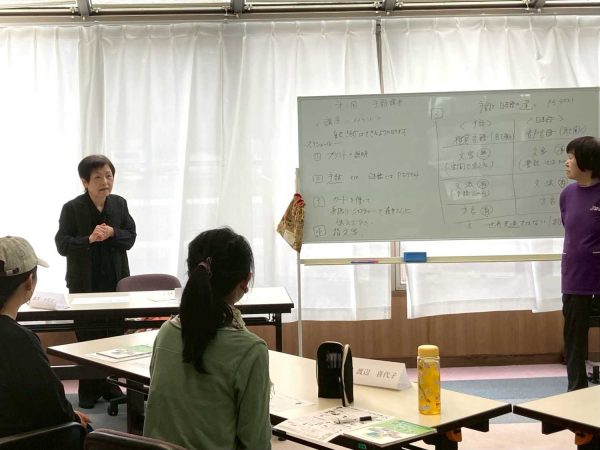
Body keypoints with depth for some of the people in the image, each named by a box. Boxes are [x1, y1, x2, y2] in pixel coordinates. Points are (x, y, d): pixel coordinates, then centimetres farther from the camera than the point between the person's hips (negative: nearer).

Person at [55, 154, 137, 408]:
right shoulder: (72, 208, -9)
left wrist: (112, 233, -18)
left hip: (116, 282, 4)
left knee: (114, 335, 11)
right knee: (87, 338, 5)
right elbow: (62, 245, -13)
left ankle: (109, 385, 24)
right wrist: (89, 239, -28)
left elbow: (130, 237, 2)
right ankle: (88, 390, 14)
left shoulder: (119, 204, 2)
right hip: (84, 284, -3)